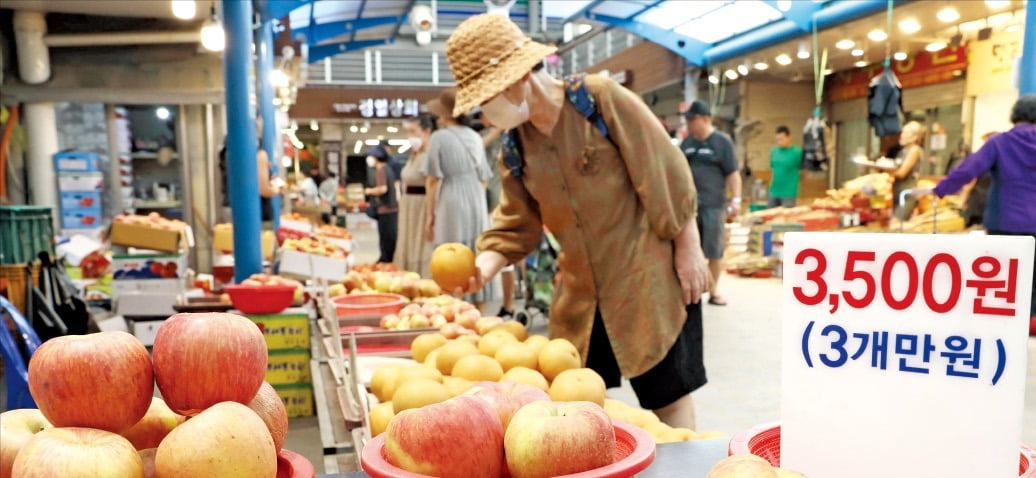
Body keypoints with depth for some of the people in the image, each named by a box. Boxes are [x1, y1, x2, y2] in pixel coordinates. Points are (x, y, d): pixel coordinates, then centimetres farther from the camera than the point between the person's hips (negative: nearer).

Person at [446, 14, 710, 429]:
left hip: (648, 277, -5)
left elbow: (666, 174, -12)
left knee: (668, 393, 4)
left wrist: (688, 250, -10)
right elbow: (517, 223, 6)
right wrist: (483, 265, -11)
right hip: (580, 293, 6)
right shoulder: (514, 146, 3)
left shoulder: (601, 97, -14)